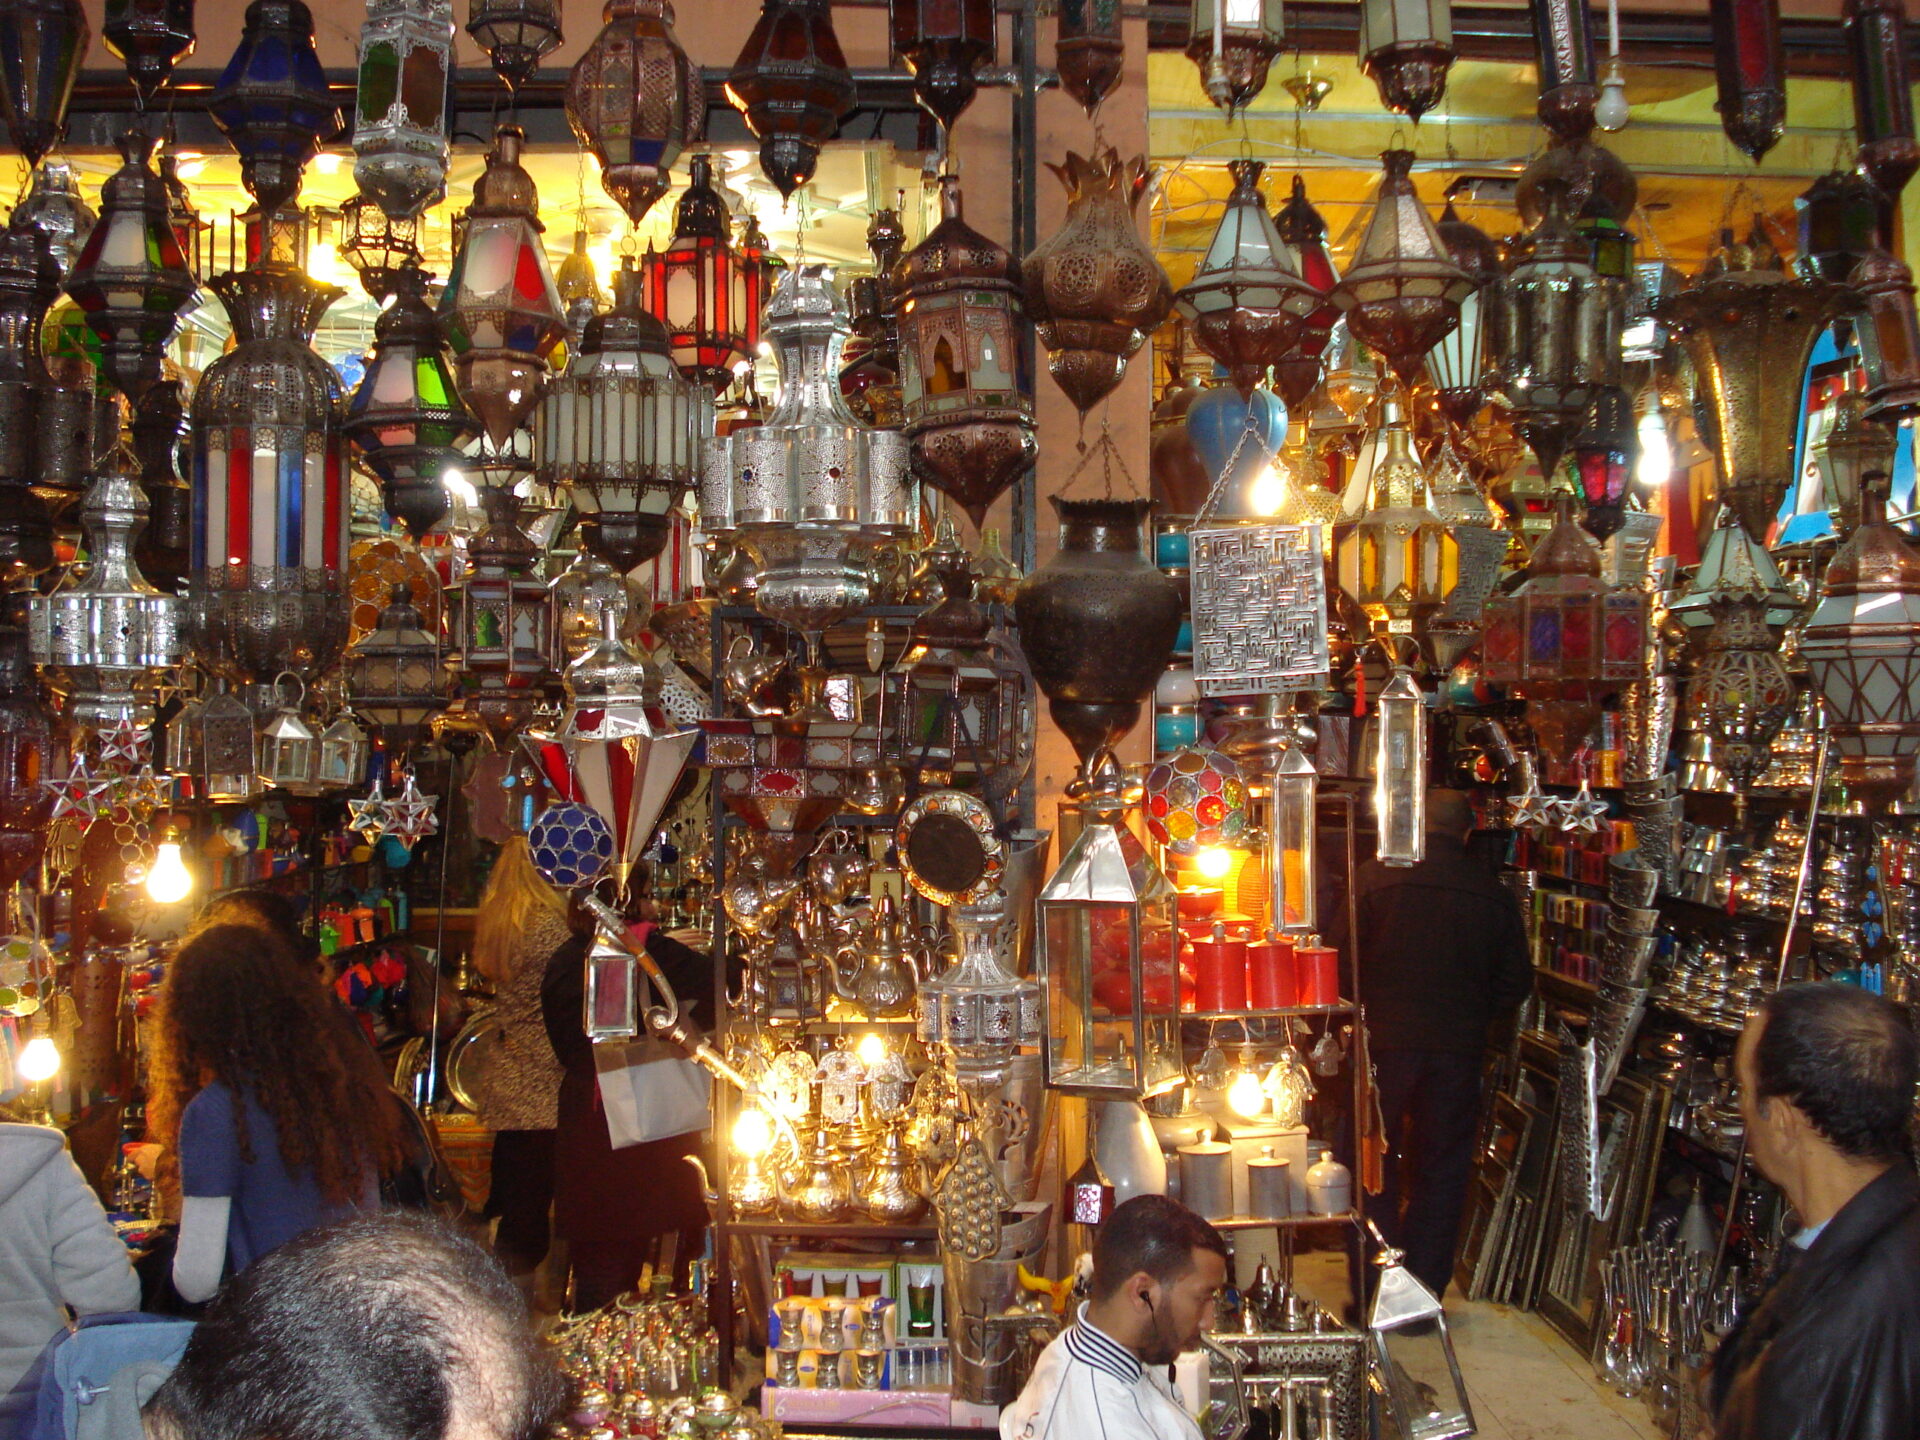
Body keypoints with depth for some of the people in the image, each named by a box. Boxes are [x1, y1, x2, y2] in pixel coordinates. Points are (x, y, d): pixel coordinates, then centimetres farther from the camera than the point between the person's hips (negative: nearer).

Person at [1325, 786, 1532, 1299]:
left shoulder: (1376, 876, -7)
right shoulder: (1494, 892, 2)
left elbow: (1339, 950, -6)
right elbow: (1517, 980, 7)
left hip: (1386, 1042, -2)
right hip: (1459, 1046, 2)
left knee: (1374, 1166, 8)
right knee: (1441, 1172, 11)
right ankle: (1425, 1294, 14)